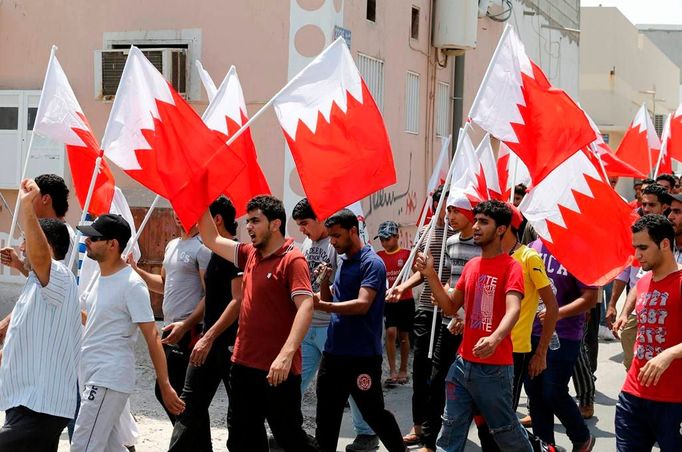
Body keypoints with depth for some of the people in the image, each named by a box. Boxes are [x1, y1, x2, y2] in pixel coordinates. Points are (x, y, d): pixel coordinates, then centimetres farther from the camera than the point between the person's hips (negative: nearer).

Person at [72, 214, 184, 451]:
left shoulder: (131, 284, -16)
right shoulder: (100, 277, 10)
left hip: (109, 380, -9)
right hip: (92, 376, 9)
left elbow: (152, 337, -16)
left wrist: (165, 386, -17)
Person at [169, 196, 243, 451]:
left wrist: (209, 338, -26)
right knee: (191, 403, 8)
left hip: (229, 342, -10)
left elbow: (238, 300, -23)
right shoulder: (217, 253, 15)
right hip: (210, 343, 10)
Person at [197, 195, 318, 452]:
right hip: (243, 365, 8)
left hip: (277, 370, -8)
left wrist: (286, 354, -34)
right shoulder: (250, 255, 10)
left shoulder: (292, 260, -13)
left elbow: (305, 308, -24)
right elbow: (211, 239, 20)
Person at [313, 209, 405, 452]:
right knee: (326, 414, 10)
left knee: (373, 413, 2)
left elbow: (362, 304, -24)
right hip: (334, 351, 8)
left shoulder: (372, 263, -12)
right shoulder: (343, 263, 14)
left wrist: (321, 306, -31)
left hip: (362, 356, -8)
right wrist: (324, 281, -3)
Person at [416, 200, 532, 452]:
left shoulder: (511, 267, -11)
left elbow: (513, 310, -26)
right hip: (463, 363, 7)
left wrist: (495, 338, -46)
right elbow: (451, 307, 16)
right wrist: (431, 275, 3)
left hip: (494, 368, -7)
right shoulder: (471, 266, 12)